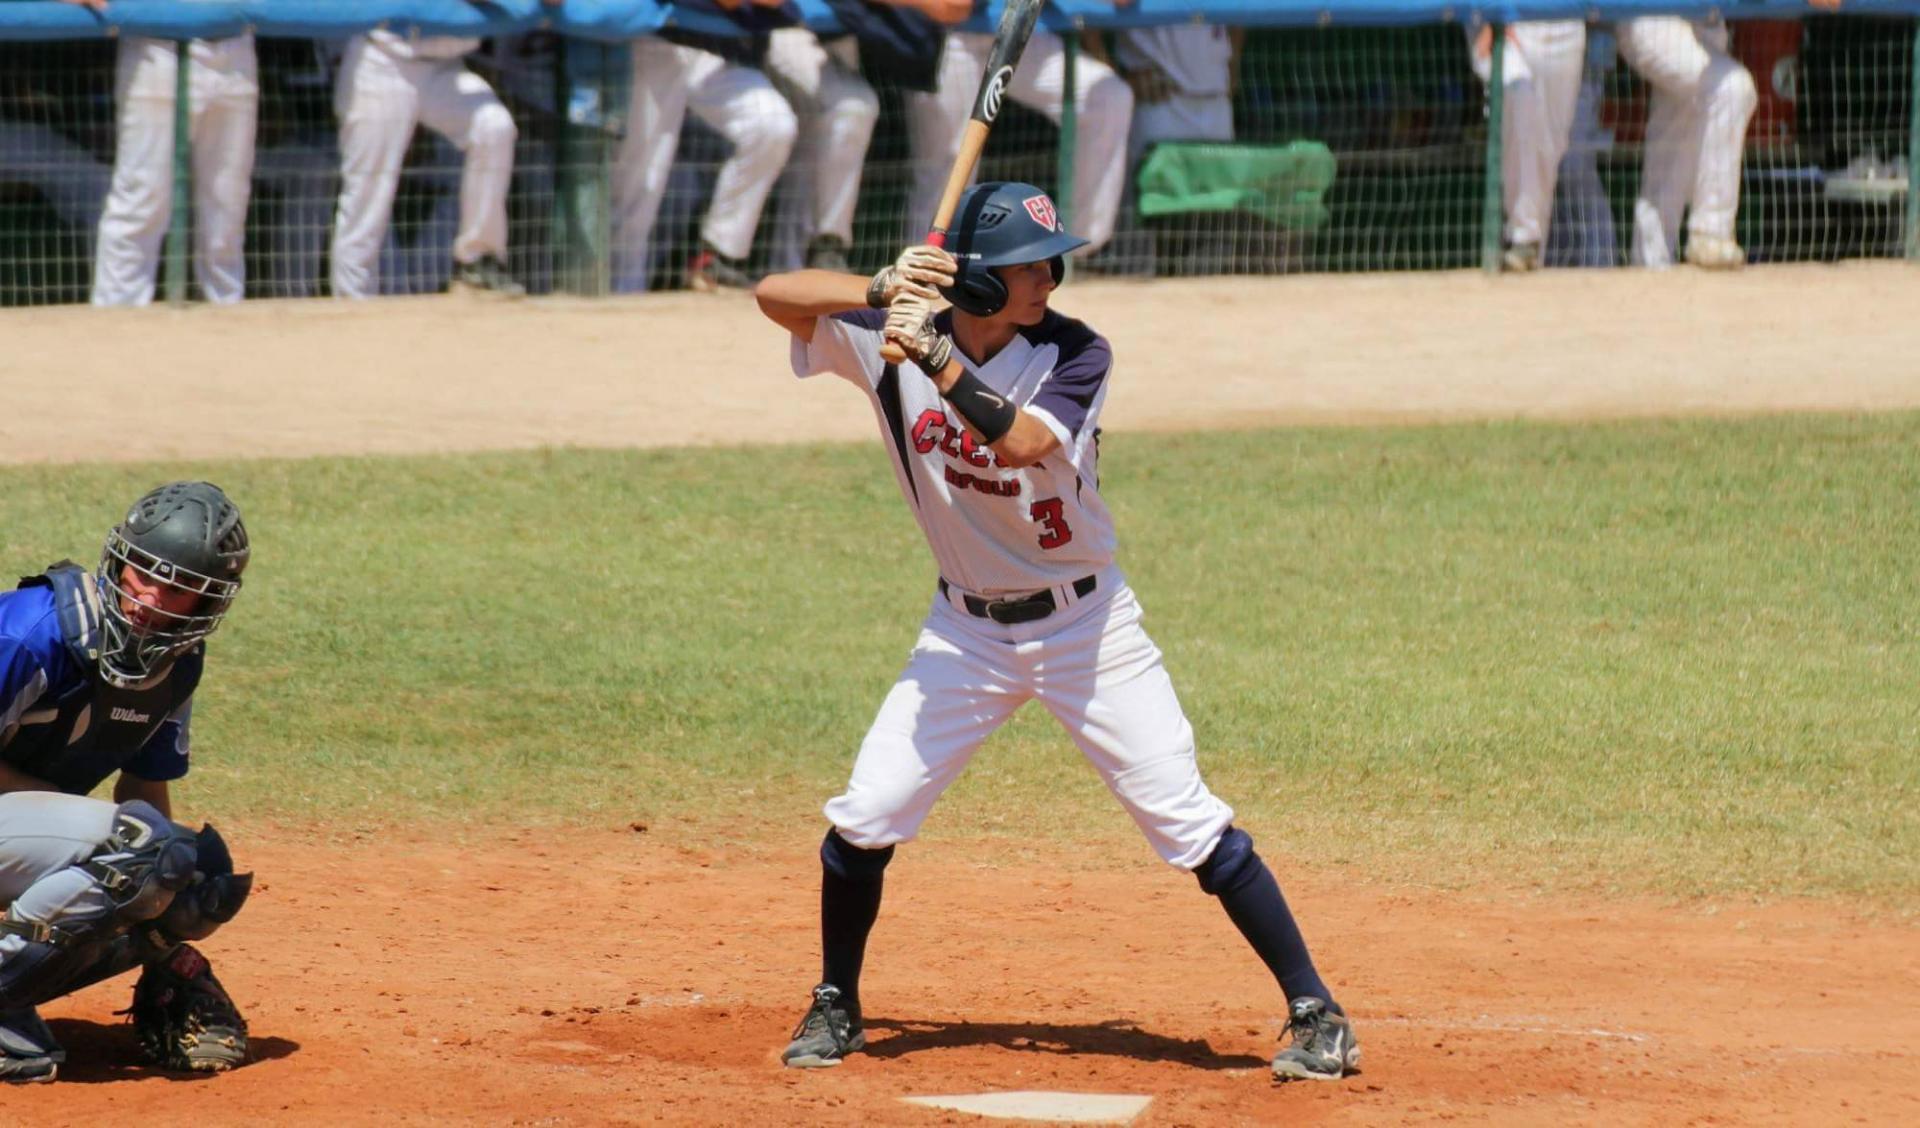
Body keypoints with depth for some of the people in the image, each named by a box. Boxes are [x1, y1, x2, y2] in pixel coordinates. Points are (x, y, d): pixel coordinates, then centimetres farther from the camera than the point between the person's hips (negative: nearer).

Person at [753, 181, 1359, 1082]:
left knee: (1189, 822, -6)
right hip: (966, 628, 2)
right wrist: (880, 291, -31)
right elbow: (775, 295, -14)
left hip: (1083, 625, -2)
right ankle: (835, 1009, 18)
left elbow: (1023, 440, -33)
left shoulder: (1074, 355, -16)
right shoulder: (891, 339, -9)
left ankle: (1313, 1010, 0)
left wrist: (937, 360, -42)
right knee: (864, 817, -3)